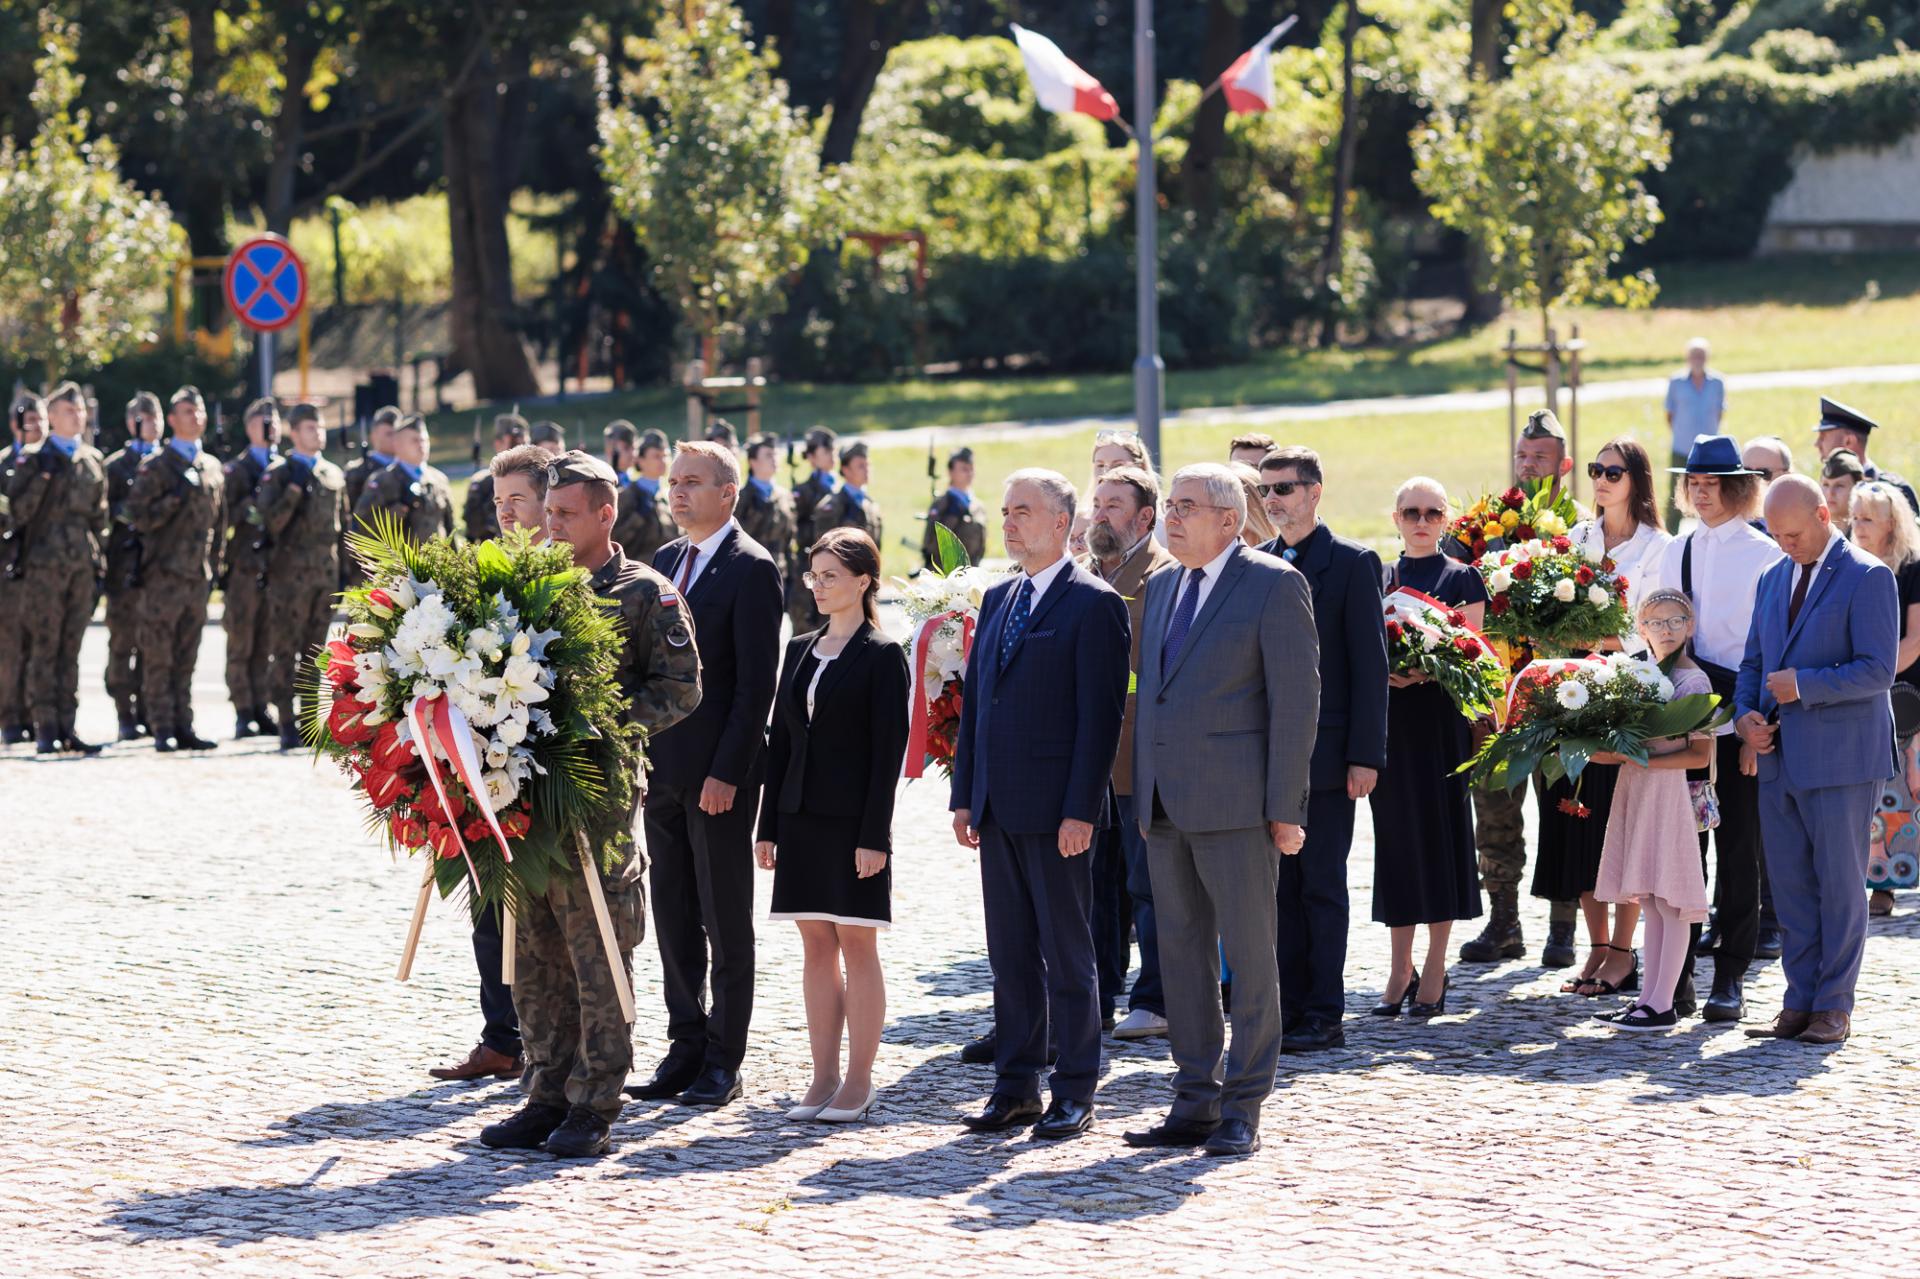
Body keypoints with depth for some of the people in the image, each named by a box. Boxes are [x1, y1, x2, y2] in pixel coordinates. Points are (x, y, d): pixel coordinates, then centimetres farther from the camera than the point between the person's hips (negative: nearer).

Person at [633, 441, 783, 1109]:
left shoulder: (751, 569, -10)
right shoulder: (664, 560, 14)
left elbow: (757, 681, -14)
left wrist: (726, 772, -18)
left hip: (718, 774, -7)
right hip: (662, 768, 7)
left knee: (727, 924, 1)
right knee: (674, 920, 10)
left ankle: (723, 1061, 6)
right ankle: (686, 1048, 17)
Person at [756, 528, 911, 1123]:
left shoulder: (882, 656, -6)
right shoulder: (800, 650, 12)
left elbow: (888, 750, -10)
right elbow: (781, 739, 13)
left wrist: (874, 835, -15)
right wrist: (769, 825, 9)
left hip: (853, 820, -6)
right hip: (801, 818, 6)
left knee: (858, 947, -2)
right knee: (816, 947, 7)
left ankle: (859, 1080, 3)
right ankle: (824, 1076, 11)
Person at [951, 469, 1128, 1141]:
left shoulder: (1094, 604, -8)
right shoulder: (997, 599, 15)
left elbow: (1100, 714, -13)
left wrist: (1080, 810, -17)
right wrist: (964, 796, 10)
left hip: (1056, 810, -7)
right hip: (998, 808, 7)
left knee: (1067, 953, 0)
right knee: (1009, 953, 10)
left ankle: (1074, 1092, 6)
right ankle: (1016, 1086, 16)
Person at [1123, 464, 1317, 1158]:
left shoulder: (1274, 584, -5)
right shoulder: (1163, 586, 17)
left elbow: (1296, 697, -9)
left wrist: (1286, 807, -14)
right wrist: (1140, 792, 12)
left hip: (1235, 801, -7)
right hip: (1166, 805, 7)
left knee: (1250, 955, -2)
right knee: (1183, 952, 9)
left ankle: (1243, 1110, 2)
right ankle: (1195, 1101, 16)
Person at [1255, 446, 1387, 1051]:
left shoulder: (1353, 563, -3)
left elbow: (1370, 665, -6)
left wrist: (1365, 755, -12)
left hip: (1323, 753, -5)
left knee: (1320, 886, -1)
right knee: (1277, 887, 6)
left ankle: (1323, 1016, 4)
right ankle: (1286, 1009, 11)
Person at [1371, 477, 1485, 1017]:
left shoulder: (1463, 579, 4)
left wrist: (1427, 669, -21)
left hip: (1442, 722, -3)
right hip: (1388, 721, 3)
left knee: (1441, 829, -3)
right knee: (1395, 833, 2)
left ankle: (1435, 968, 2)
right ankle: (1400, 968, 8)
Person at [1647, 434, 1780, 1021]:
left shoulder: (1764, 556, -3)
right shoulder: (1674, 554, 12)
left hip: (1739, 727, -4)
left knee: (1738, 853, 1)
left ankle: (1730, 980, 7)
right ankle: (1676, 976, 9)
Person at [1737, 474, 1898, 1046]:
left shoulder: (1868, 578, -8)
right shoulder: (1773, 579, 15)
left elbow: (1878, 670, -15)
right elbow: (1754, 662, 20)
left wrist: (1803, 686, -19)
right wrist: (1746, 713, 1)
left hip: (1841, 761, -7)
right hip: (1780, 760, 7)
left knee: (1840, 885, 0)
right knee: (1791, 887, 8)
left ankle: (1834, 1008, 6)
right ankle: (1800, 1004, 13)